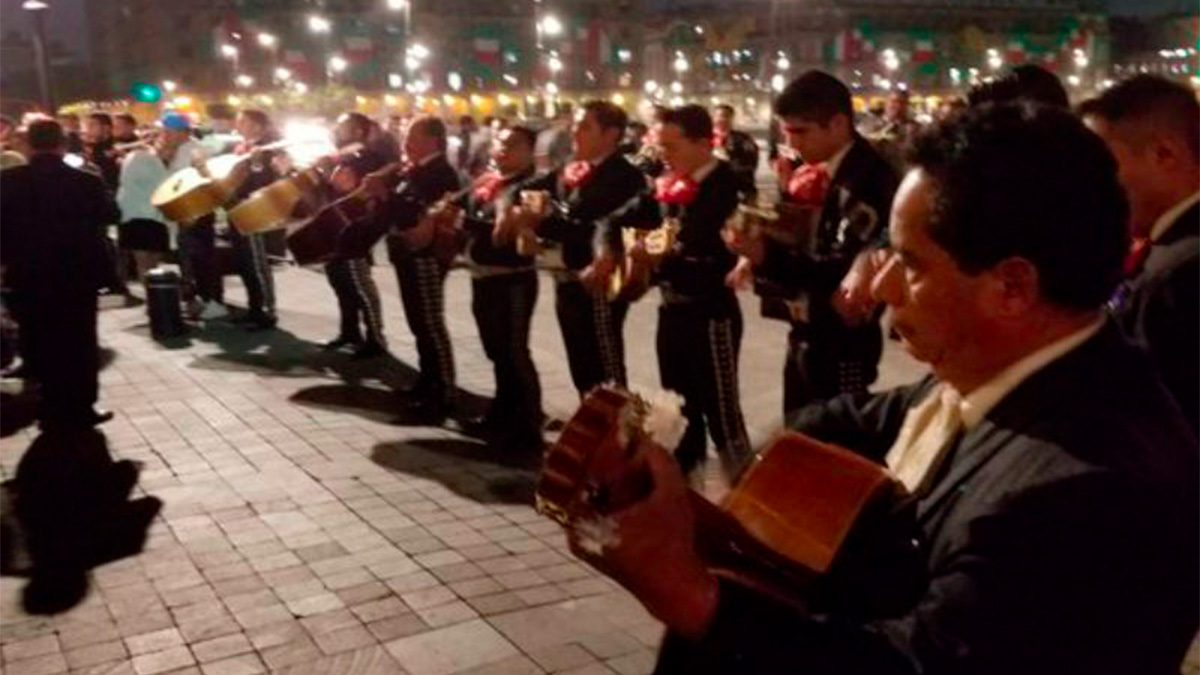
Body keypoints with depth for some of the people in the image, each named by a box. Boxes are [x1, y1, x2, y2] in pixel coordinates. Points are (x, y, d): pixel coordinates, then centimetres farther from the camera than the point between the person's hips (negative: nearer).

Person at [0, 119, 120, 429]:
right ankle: (79, 408, 13)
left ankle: (53, 408, 19)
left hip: (28, 275, 1)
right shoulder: (86, 181, -11)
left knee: (40, 342, 13)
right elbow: (112, 215, 2)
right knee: (79, 341, 10)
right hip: (78, 273, -1)